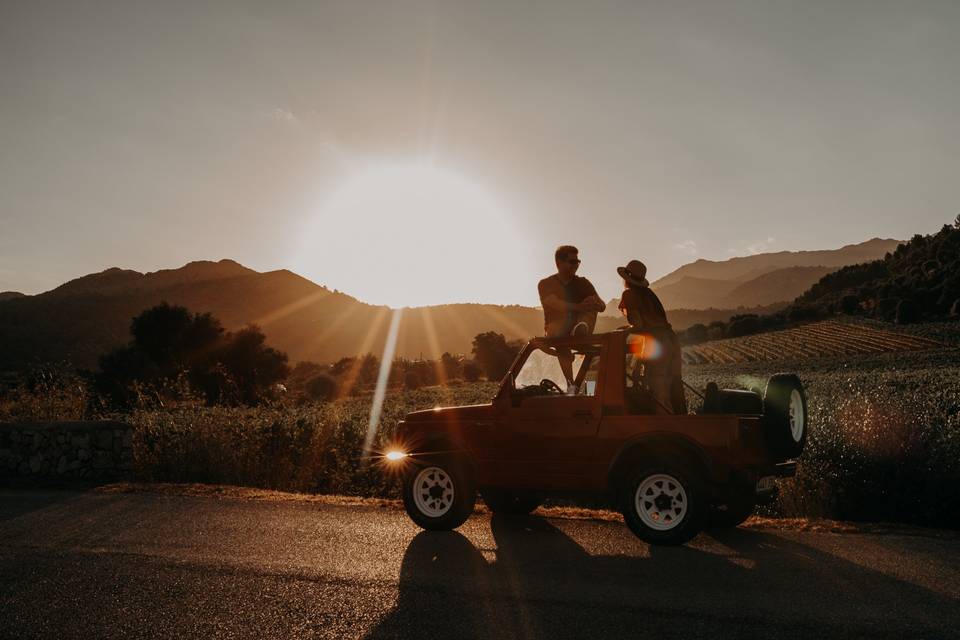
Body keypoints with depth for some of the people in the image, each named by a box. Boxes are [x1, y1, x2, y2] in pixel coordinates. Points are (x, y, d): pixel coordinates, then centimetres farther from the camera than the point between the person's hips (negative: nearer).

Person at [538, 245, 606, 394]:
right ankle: (571, 384, -40)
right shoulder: (545, 284, 2)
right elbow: (554, 303, -19)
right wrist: (578, 307, -36)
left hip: (578, 325, 3)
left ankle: (581, 333, -40)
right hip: (556, 329, -3)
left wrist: (595, 304, -26)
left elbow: (602, 306, 0)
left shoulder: (583, 283, 12)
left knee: (591, 309, -21)